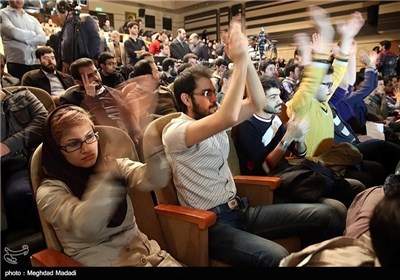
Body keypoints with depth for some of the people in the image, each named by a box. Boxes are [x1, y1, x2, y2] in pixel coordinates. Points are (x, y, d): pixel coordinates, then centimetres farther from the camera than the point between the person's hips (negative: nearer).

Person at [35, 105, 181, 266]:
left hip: (142, 250, 3)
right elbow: (86, 228, -23)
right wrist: (106, 175, -32)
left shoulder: (113, 165, 4)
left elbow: (156, 180, -15)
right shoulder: (49, 192, -4)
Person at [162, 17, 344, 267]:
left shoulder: (213, 120, 11)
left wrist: (246, 59, -7)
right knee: (277, 257, -34)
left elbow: (256, 103, 2)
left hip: (239, 209, 7)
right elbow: (229, 118, -30)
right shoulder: (174, 131, -14)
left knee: (327, 215, -3)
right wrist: (239, 62, -23)